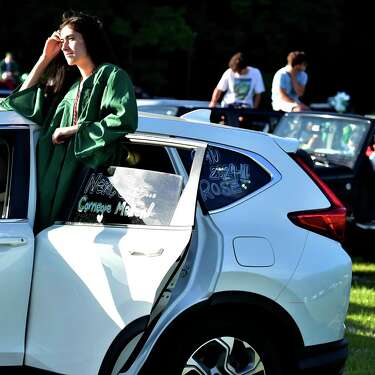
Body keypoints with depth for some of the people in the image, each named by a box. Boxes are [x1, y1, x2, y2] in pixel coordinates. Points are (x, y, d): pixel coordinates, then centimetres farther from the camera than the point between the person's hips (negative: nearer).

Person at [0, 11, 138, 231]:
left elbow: (125, 119, -14)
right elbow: (24, 101, 27)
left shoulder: (111, 75, 1)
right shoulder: (69, 83, 23)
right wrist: (45, 59, 20)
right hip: (56, 176, 6)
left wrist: (74, 130, -8)